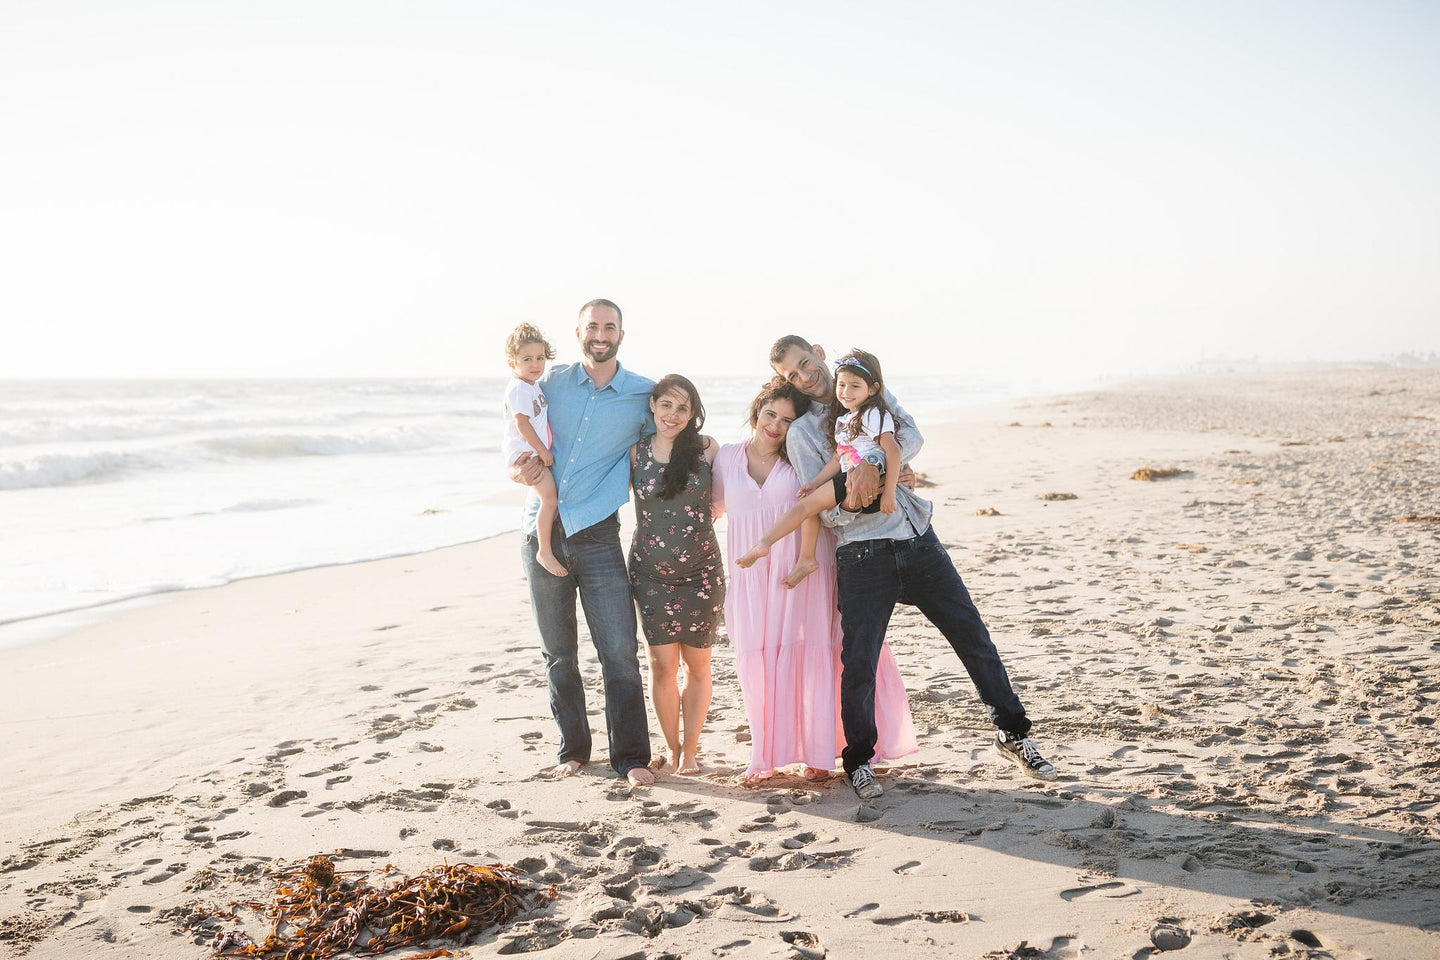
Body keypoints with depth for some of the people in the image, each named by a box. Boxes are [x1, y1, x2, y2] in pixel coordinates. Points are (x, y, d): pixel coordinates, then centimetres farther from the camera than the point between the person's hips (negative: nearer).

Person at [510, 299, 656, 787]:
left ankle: (630, 756, 3)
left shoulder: (644, 395, 1)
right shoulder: (552, 382, 7)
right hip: (542, 533, 2)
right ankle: (572, 750, 23)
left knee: (620, 651, -7)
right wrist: (520, 468, -5)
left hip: (598, 535, -2)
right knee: (558, 654, 9)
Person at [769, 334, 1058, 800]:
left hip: (918, 540, 3)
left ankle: (1012, 733, 20)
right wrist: (851, 499, -26)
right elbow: (826, 511, -4)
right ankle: (859, 760, 15)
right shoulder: (800, 432, 3)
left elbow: (911, 436, -6)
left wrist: (873, 466, -24)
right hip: (863, 555, -3)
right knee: (859, 661, -4)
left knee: (974, 638, 5)